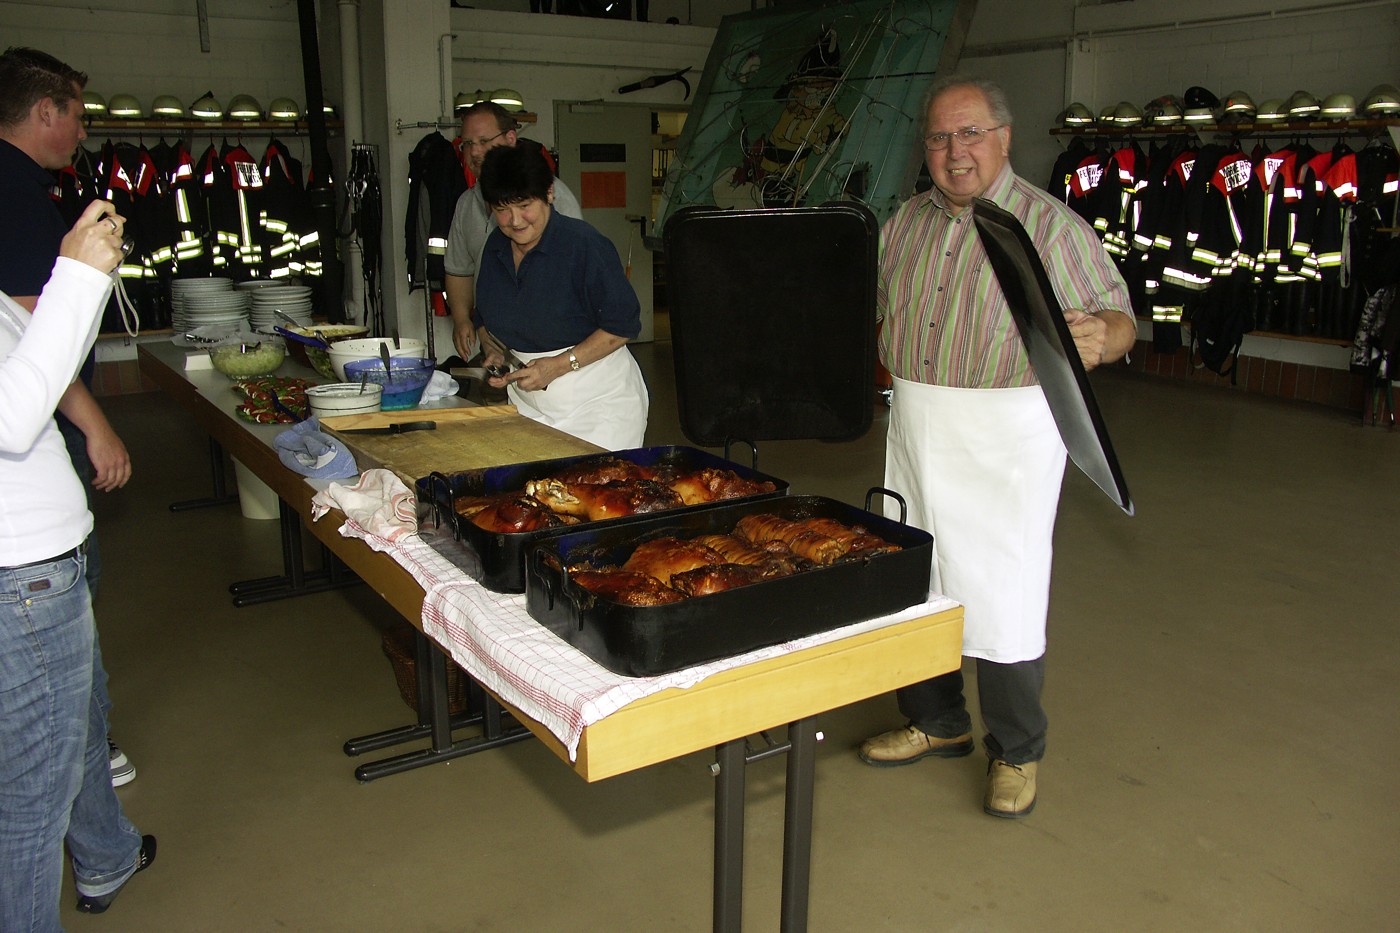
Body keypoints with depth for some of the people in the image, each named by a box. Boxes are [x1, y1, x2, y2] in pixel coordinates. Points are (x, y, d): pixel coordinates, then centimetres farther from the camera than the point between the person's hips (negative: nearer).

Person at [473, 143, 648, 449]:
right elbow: (485, 319, 21)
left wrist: (559, 365, -19)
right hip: (527, 402, 6)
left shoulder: (585, 245, -15)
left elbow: (623, 324, -15)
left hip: (599, 401, -5)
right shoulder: (495, 247, 7)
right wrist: (495, 354, 0)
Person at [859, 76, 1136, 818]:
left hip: (1007, 434, -6)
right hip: (915, 425, 6)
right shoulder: (906, 221, 9)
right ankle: (936, 721, 33)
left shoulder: (1050, 224, -8)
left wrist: (1098, 340, -34)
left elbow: (1119, 317, -12)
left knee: (1002, 593, -1)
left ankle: (1015, 751, 20)